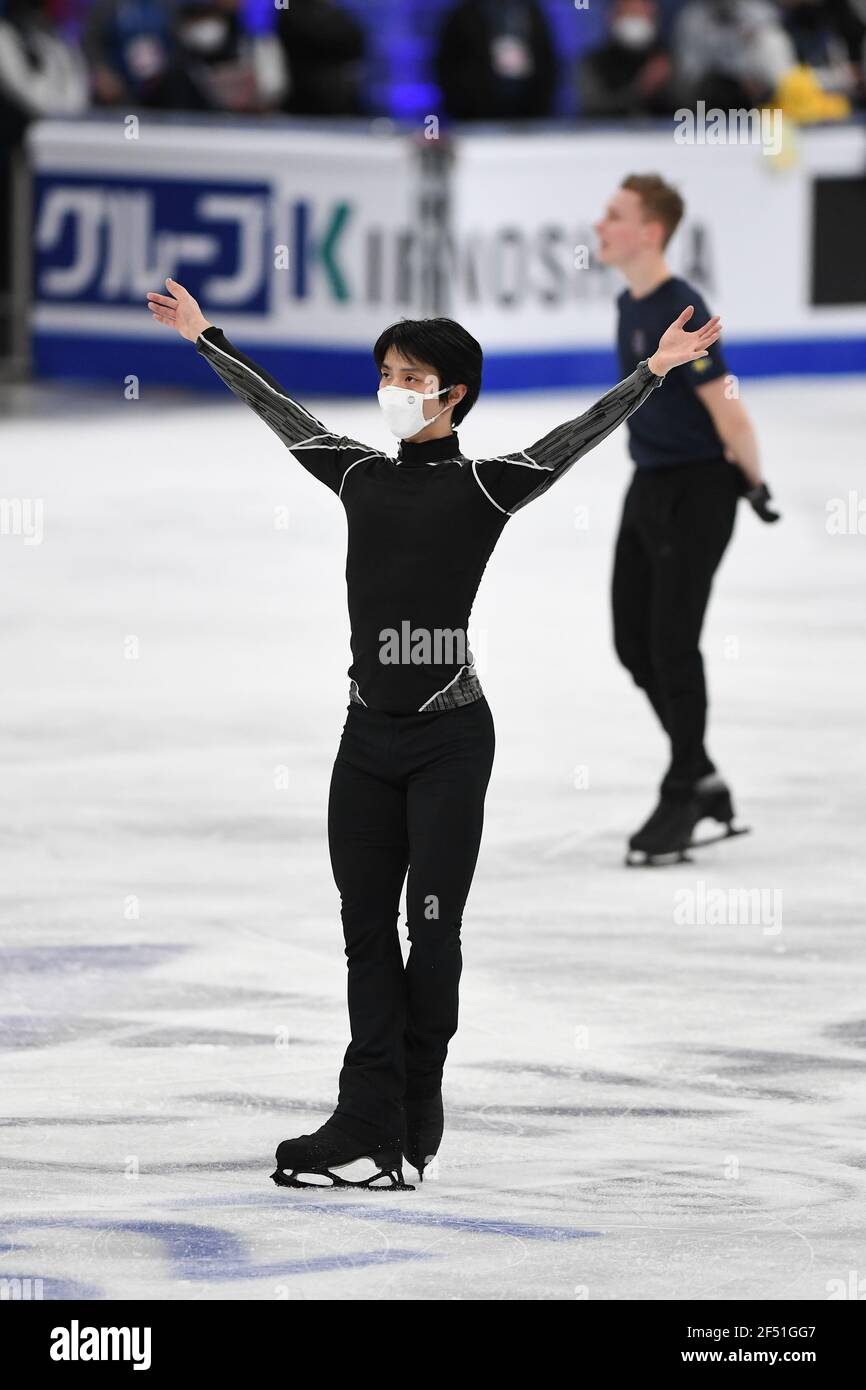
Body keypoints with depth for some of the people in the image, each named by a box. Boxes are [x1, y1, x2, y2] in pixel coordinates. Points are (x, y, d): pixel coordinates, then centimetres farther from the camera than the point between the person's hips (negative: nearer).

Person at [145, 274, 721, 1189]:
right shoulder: (361, 477, 9)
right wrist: (204, 336, 28)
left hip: (448, 736, -5)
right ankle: (371, 1124, 2)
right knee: (366, 926, 2)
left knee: (432, 926, -1)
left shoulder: (481, 487, -4)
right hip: (368, 732, 5)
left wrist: (655, 370, -24)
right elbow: (279, 412, 20)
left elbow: (576, 437, -13)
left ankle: (411, 1117, 10)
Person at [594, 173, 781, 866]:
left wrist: (754, 484, -9)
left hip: (697, 490, -9)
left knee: (672, 641, -6)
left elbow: (725, 407, -19)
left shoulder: (681, 312, -20)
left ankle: (686, 790, 5)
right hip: (648, 489, 9)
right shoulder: (631, 305, 9)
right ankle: (703, 780, 20)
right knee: (634, 643, 9)